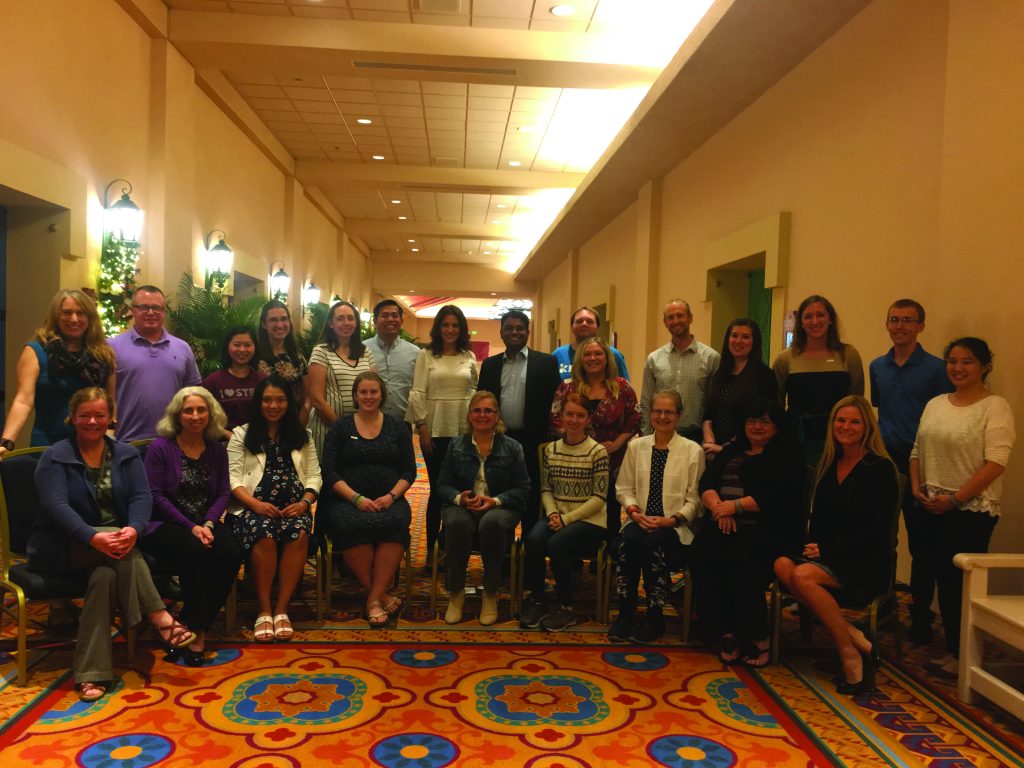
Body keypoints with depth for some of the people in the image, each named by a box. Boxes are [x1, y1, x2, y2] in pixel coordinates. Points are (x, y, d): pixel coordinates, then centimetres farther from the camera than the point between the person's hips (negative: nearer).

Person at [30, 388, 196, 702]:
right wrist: (93, 537, -35)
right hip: (64, 547, -2)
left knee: (105, 574, -32)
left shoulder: (126, 454, 9)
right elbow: (56, 505, -17)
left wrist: (134, 528, -30)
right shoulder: (54, 456, -1)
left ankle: (91, 673, -31)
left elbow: (142, 496, -5)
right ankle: (160, 618, -32)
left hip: (116, 540, 2)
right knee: (118, 552, -33)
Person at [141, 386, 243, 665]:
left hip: (205, 523, 4)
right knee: (194, 551, -35)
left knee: (230, 553, -27)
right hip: (167, 525, -4)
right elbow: (156, 496, -9)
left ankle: (196, 626, -12)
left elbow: (223, 493, 6)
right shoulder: (160, 448, -2)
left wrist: (208, 523, -14)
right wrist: (191, 527, -17)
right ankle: (197, 631, -18)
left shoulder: (216, 450, 11)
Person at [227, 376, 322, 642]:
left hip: (293, 507, 2)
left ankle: (281, 609, -23)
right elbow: (233, 477, 3)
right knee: (264, 535, -35)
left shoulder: (302, 436, 21)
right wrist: (255, 504, -15)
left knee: (299, 533, -33)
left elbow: (314, 475, 13)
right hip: (253, 506, -1)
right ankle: (263, 610, -21)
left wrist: (305, 502, -8)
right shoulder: (242, 434, 15)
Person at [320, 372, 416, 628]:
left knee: (396, 522, -35)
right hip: (347, 500, -1)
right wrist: (357, 498, -12)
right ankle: (381, 595, -21)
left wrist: (391, 496, -9)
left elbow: (409, 470, 10)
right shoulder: (340, 427, 11)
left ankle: (374, 599, -26)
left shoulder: (397, 427, 15)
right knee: (352, 524, -36)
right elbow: (330, 473, 3)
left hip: (389, 500, 1)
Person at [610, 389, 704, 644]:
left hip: (675, 526, -2)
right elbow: (624, 488, 13)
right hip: (640, 521, 2)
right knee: (629, 539, -32)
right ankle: (625, 614, -20)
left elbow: (695, 498, 1)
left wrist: (674, 519, -15)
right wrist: (634, 511, -7)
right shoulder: (636, 446, 12)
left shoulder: (693, 450, 3)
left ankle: (655, 617, -17)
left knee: (653, 542, -34)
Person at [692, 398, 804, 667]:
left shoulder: (787, 456, 6)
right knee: (701, 554, -25)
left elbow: (776, 497, -10)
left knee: (739, 560, -33)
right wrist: (718, 507, -10)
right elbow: (706, 483, 11)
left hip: (769, 531, -5)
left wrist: (734, 506, -12)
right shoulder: (731, 451, 23)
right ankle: (726, 632, -20)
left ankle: (756, 637, -16)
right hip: (725, 525, 5)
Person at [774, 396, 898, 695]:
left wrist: (828, 550, -16)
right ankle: (852, 636, -19)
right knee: (782, 565, -24)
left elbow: (875, 530, -12)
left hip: (866, 562, -6)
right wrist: (813, 545, -5)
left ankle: (850, 652, -16)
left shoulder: (880, 468, -6)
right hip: (826, 556, 6)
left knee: (803, 575, -30)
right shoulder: (827, 465, 13)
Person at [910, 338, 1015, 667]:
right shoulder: (935, 404, 14)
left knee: (961, 581, -1)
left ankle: (959, 653, 13)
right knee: (940, 576, 9)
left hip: (972, 511, -5)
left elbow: (995, 462, -15)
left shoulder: (995, 407, -7)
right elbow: (918, 450, 17)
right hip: (930, 508, 6)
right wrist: (916, 487, 1)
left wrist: (955, 498, -17)